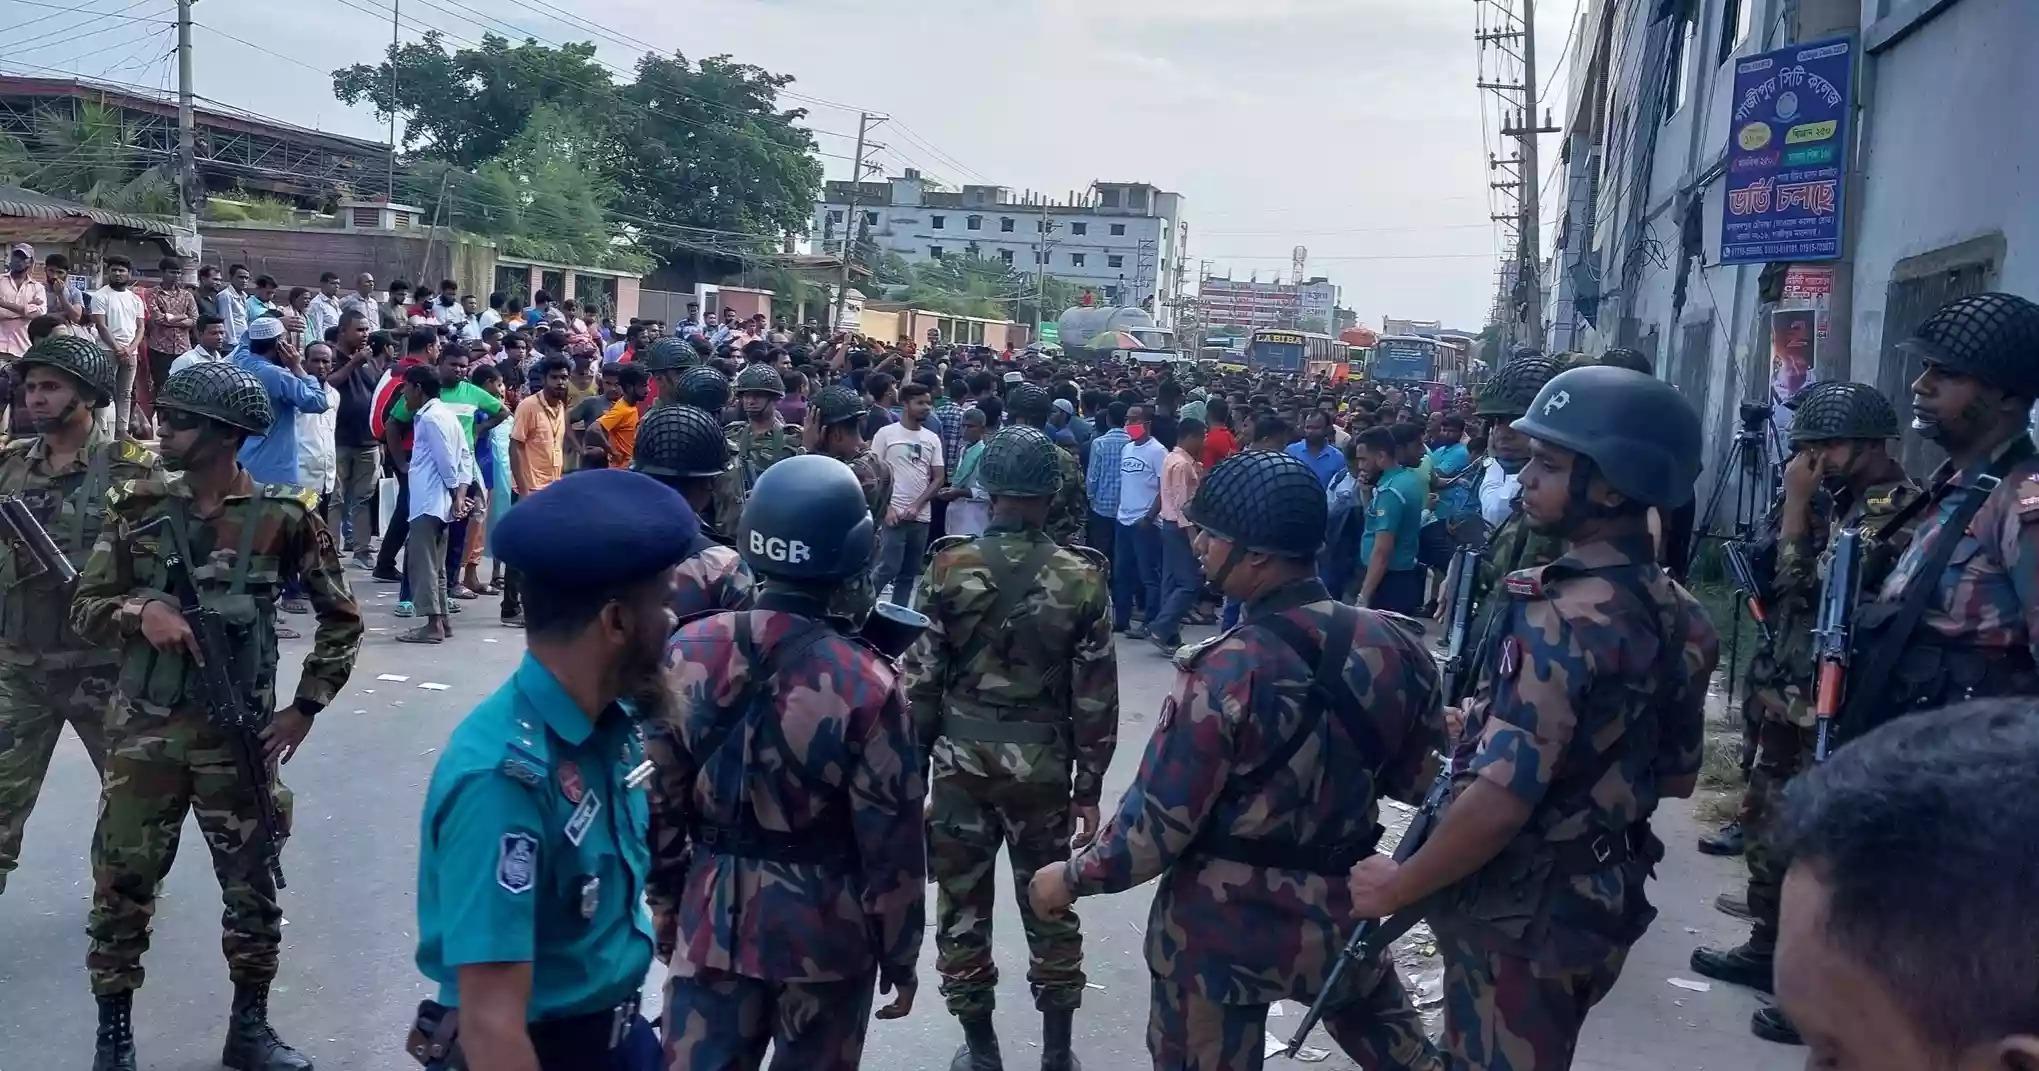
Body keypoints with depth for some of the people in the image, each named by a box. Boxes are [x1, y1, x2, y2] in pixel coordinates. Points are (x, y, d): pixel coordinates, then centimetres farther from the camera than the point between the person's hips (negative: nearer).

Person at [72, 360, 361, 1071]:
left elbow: (342, 618, 2)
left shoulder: (284, 517, -6)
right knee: (119, 886, 7)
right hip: (143, 731, 2)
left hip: (237, 734, -1)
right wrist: (140, 612, -18)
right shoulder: (137, 507, 1)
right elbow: (85, 610, 3)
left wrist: (306, 706, -3)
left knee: (252, 891, 8)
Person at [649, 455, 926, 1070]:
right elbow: (890, 843, -13)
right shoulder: (865, 684, -20)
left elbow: (658, 799, 1)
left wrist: (664, 906, 15)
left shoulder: (688, 651, -8)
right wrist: (900, 955, 0)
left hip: (713, 917, 2)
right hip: (824, 929, -2)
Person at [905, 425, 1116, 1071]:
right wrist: (1089, 789, 5)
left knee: (963, 904, 12)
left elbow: (921, 678, -6)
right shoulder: (1082, 578, -6)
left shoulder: (950, 568, -8)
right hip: (1043, 765, 1)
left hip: (961, 758, -1)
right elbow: (1095, 698, -4)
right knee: (1049, 905, 16)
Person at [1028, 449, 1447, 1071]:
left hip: (1224, 926, -4)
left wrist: (1073, 878, -3)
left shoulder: (1227, 673, -24)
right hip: (1341, 912, 5)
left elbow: (1159, 824, -18)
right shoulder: (1393, 643, -9)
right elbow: (1420, 781, 4)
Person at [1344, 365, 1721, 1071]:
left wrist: (1396, 887, -16)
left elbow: (1501, 800, -31)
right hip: (1599, 899, 8)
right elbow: (1677, 775, 13)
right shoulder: (1676, 614, 2)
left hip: (1520, 915, -8)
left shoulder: (1561, 620, -26)